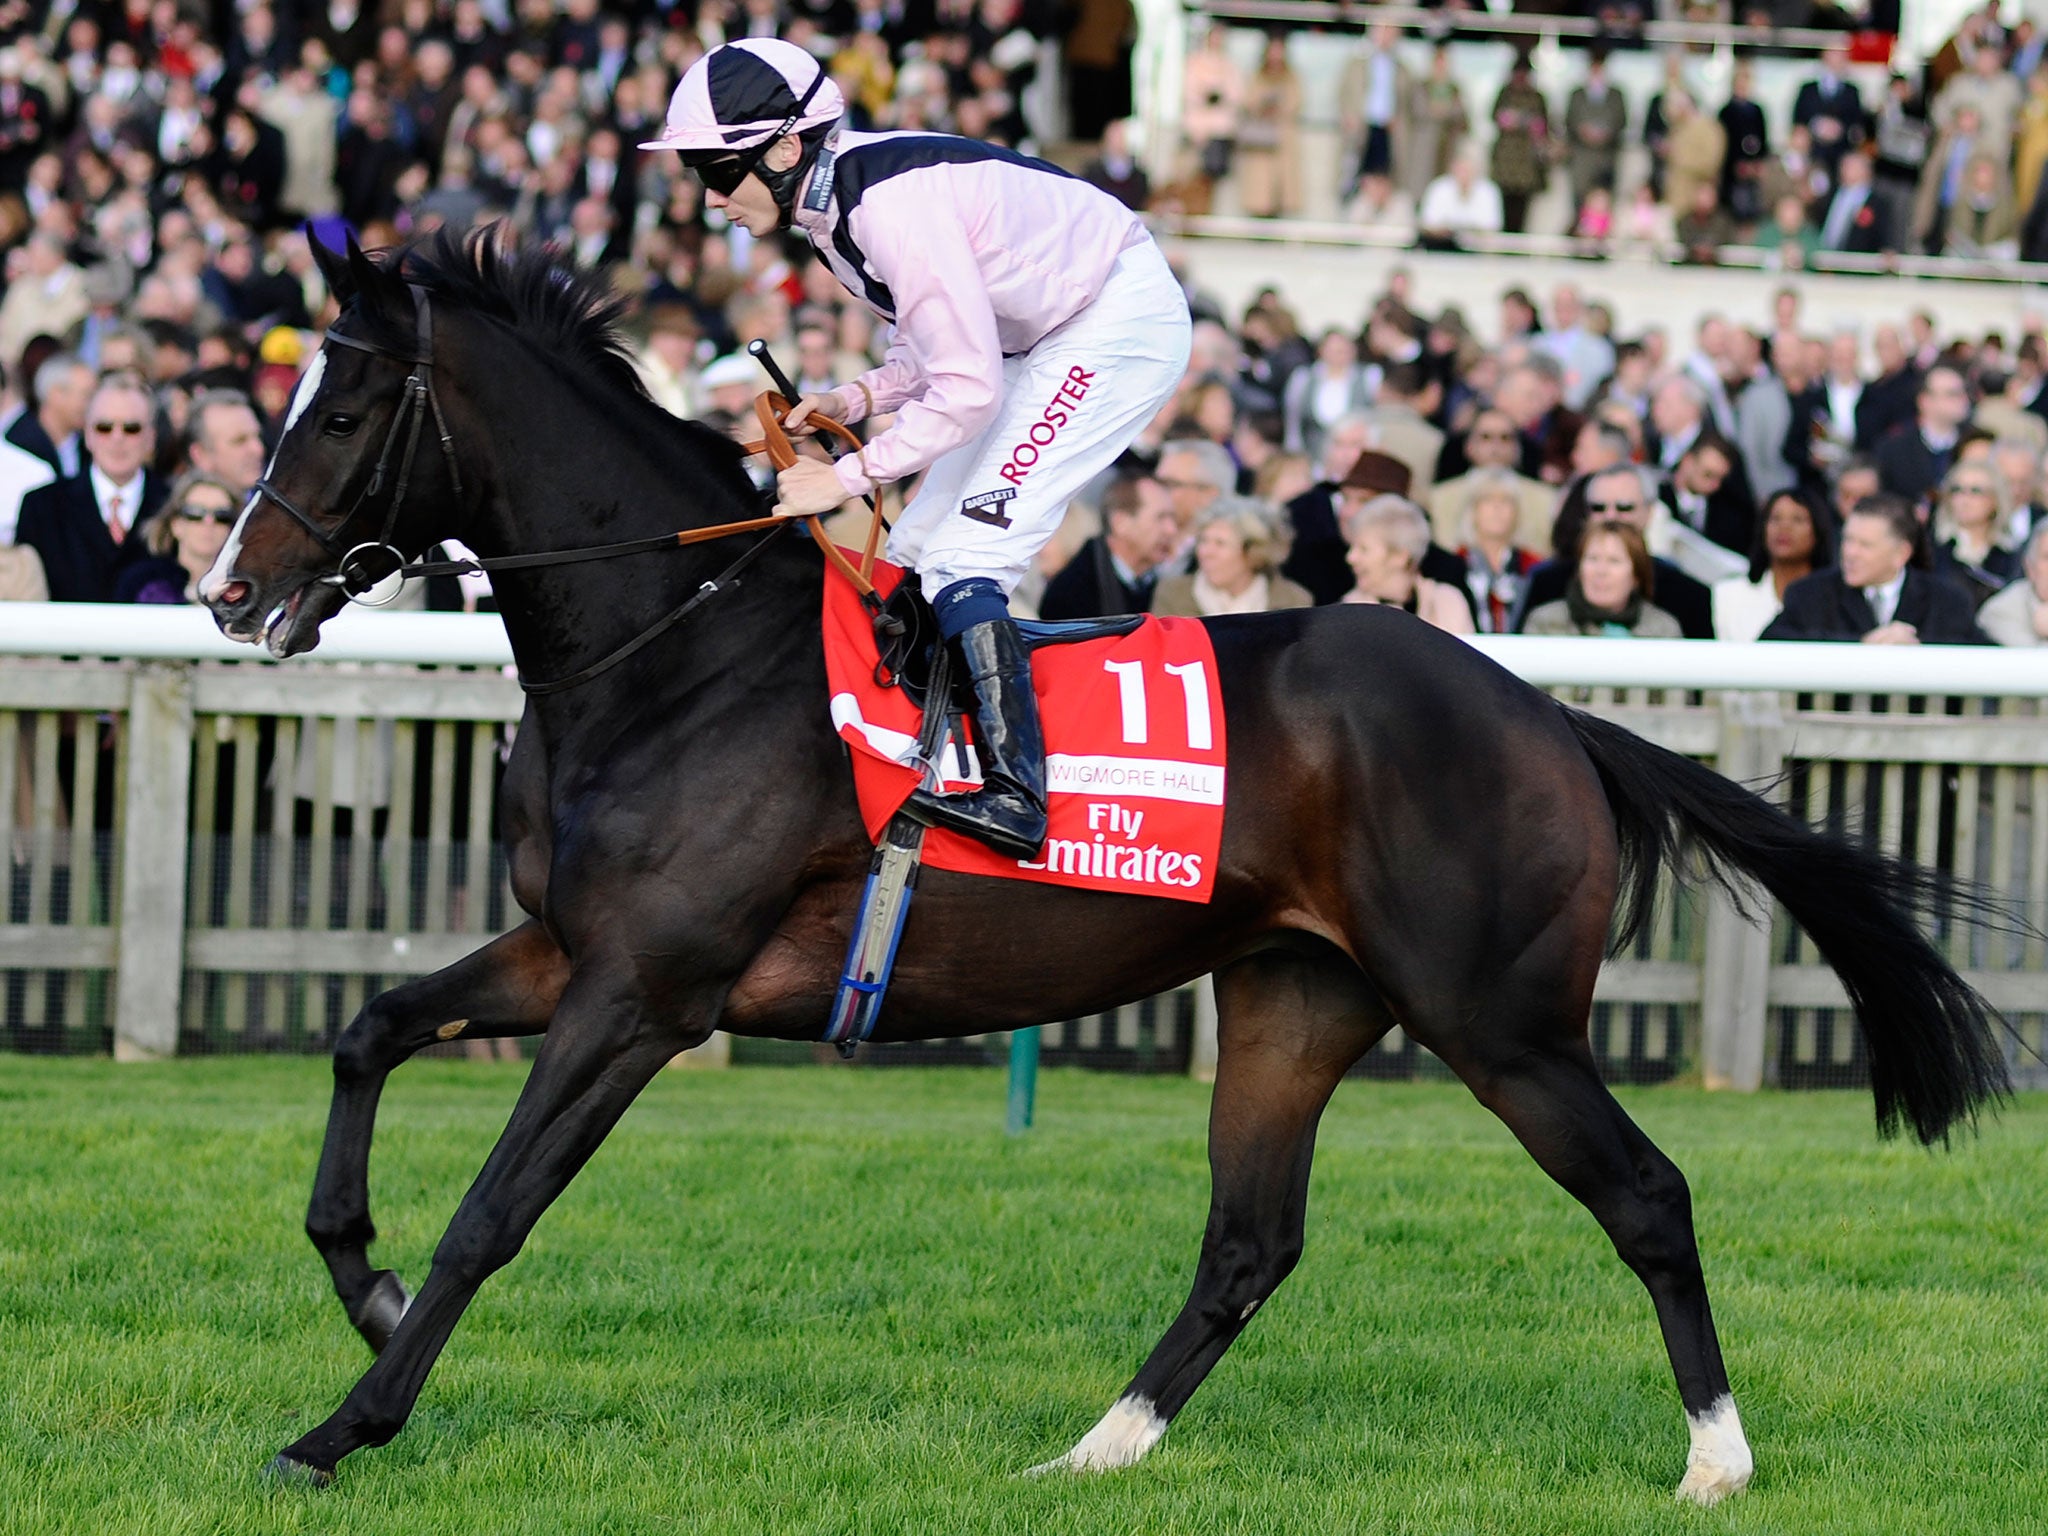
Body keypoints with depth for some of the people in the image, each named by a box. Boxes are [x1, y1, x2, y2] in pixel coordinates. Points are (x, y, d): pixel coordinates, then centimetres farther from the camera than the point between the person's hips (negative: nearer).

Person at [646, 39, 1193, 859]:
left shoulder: (891, 204, -29)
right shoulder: (829, 204, 2)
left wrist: (847, 477, -22)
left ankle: (1014, 788, -27)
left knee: (963, 553, -20)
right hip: (1046, 337, 11)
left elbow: (967, 389, -28)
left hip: (1123, 323, -11)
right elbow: (935, 344, 13)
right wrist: (855, 399, -4)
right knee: (914, 551, 9)